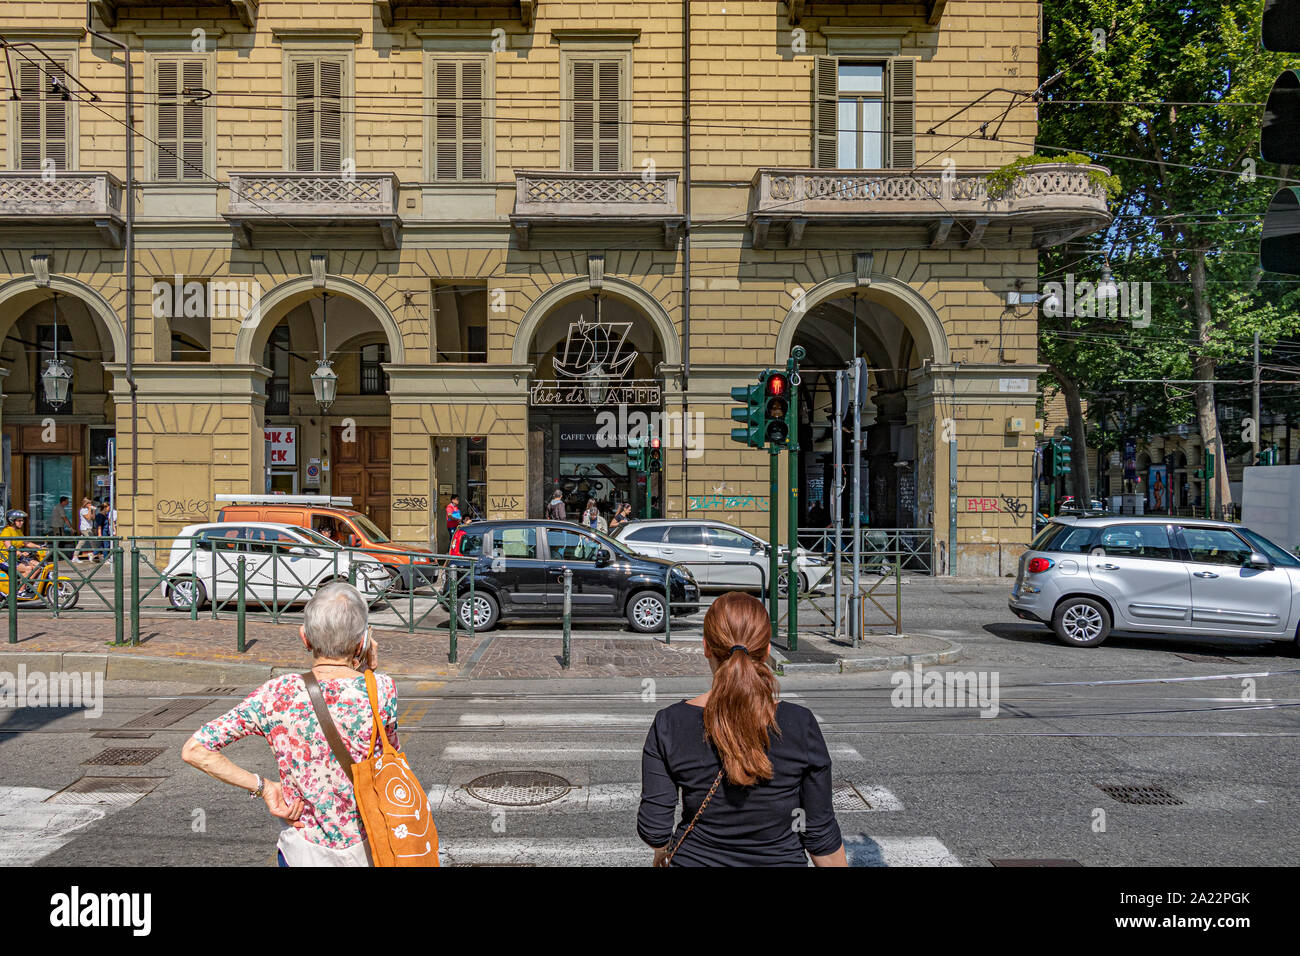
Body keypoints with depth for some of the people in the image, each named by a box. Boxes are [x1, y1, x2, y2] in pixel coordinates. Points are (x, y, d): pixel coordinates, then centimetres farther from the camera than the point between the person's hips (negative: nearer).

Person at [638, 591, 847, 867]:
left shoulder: (669, 725, -15)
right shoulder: (801, 726, -16)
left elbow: (653, 828, -10)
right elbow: (820, 833, -9)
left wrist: (663, 852, 10)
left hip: (694, 860, 1)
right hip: (779, 859, 0)